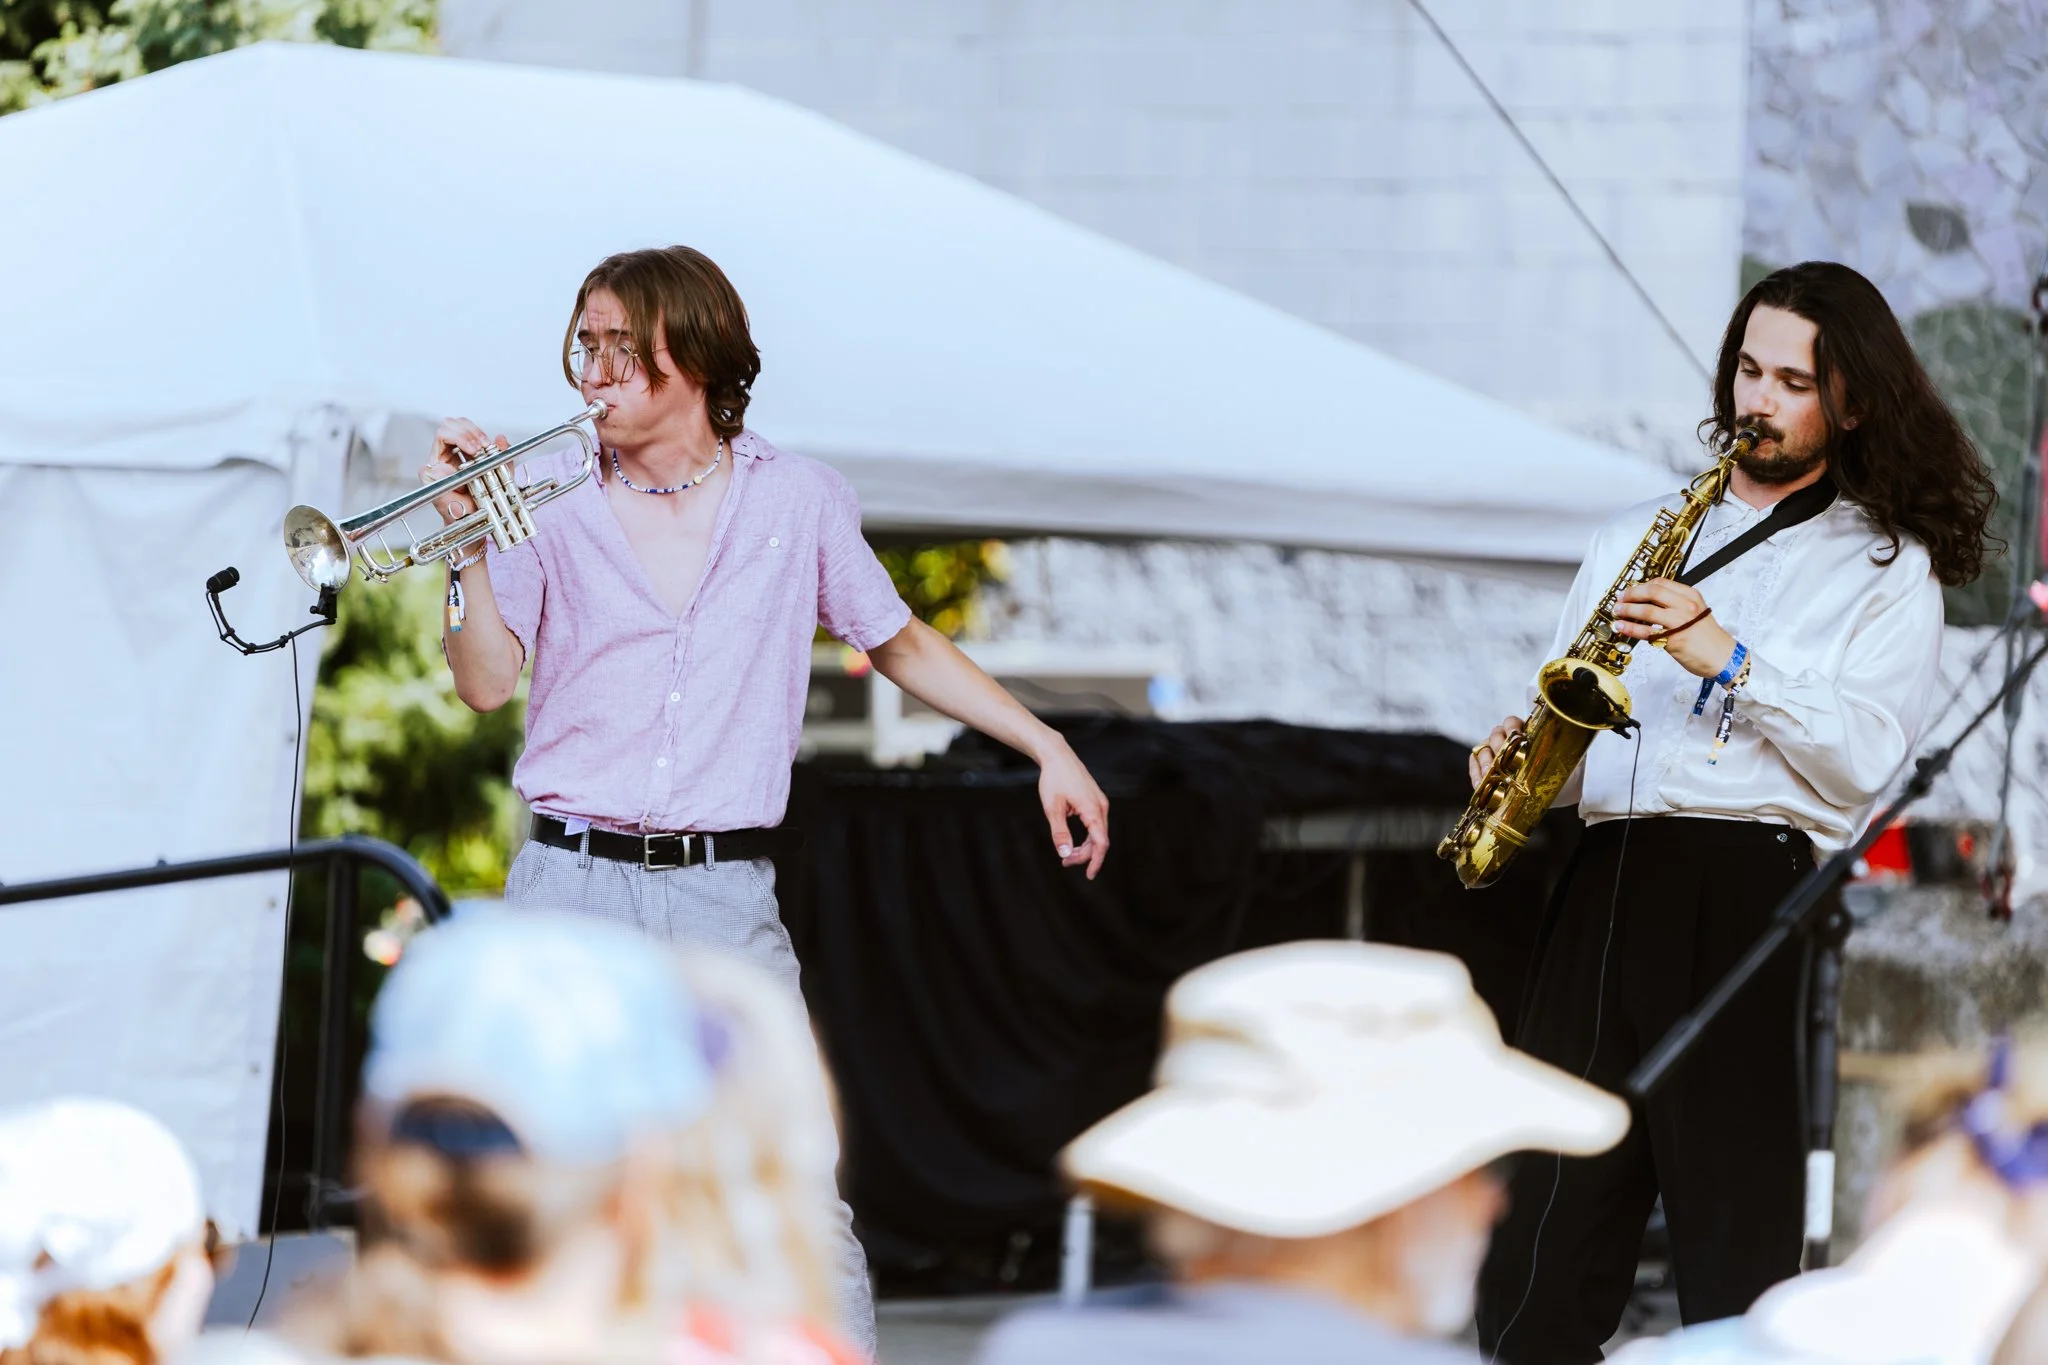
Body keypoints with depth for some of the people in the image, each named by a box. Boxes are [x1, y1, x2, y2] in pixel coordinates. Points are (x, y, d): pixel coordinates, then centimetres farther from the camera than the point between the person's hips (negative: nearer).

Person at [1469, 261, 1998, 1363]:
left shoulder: (1887, 567, 9)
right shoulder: (1635, 537, 24)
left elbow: (1862, 765, -3)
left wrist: (1729, 663, -11)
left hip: (1751, 889, -4)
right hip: (1605, 885, 4)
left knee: (1735, 1244, -7)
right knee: (1536, 1268, -1)